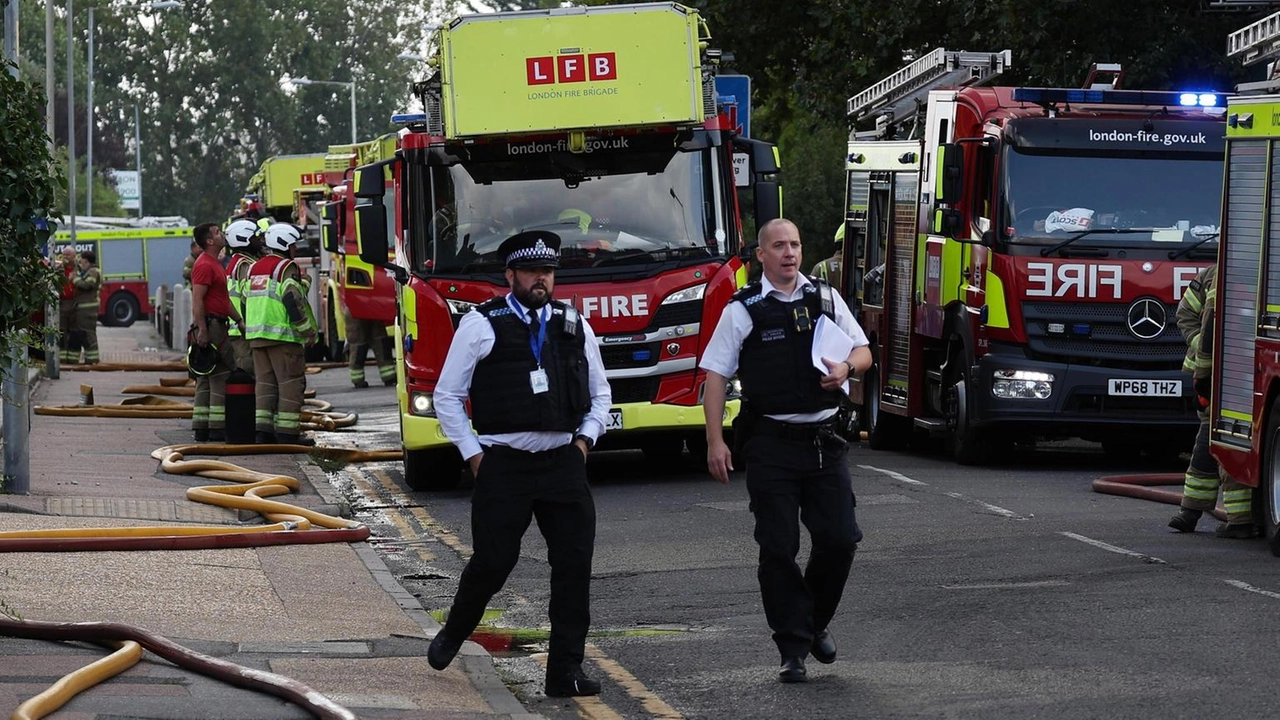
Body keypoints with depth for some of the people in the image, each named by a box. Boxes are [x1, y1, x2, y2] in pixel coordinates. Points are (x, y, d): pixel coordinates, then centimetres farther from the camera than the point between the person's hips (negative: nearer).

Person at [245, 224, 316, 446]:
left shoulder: (254, 269, 16)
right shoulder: (286, 268, -10)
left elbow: (247, 302, 19)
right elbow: (293, 302, -19)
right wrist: (308, 331, -12)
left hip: (256, 335, 8)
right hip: (283, 336, -8)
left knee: (265, 382, 11)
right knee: (290, 383, -4)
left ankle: (263, 430, 8)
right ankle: (287, 432, -6)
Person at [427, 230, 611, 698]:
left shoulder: (574, 325, 10)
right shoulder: (481, 325, -2)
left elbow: (600, 392, 22)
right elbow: (447, 397, 2)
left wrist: (585, 438, 8)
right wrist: (473, 454, -1)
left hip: (563, 463, 3)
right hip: (503, 466, -3)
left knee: (574, 564, -3)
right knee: (492, 563, 0)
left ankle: (566, 670, 3)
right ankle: (452, 635, 29)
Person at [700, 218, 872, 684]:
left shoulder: (826, 299, 9)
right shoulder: (743, 311, -1)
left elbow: (863, 352, 17)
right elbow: (715, 377, -1)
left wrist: (846, 367, -7)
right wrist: (715, 441, -9)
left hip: (824, 440, 3)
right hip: (771, 444, -3)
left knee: (840, 538, 0)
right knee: (779, 548, -2)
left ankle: (816, 622, 25)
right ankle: (793, 649, 7)